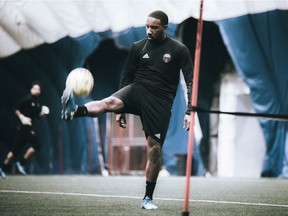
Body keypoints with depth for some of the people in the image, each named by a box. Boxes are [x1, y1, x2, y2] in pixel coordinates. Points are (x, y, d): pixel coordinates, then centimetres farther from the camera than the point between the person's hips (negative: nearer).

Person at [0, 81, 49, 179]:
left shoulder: (38, 102, 12)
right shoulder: (27, 99, -13)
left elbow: (38, 115, 20)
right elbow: (16, 109, -11)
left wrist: (42, 112, 1)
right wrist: (22, 117, -24)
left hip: (28, 126, 9)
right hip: (24, 126, -9)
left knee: (16, 149, 10)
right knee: (36, 145, -14)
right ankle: (21, 163, -4)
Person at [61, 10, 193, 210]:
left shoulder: (179, 50, -2)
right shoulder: (138, 47, 5)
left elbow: (191, 81, -2)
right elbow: (127, 77, 13)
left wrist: (190, 112, -9)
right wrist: (121, 110, 11)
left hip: (160, 102, -1)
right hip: (137, 91, 1)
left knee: (155, 149, -2)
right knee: (110, 102, -32)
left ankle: (148, 198, 12)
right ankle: (74, 112, -59)